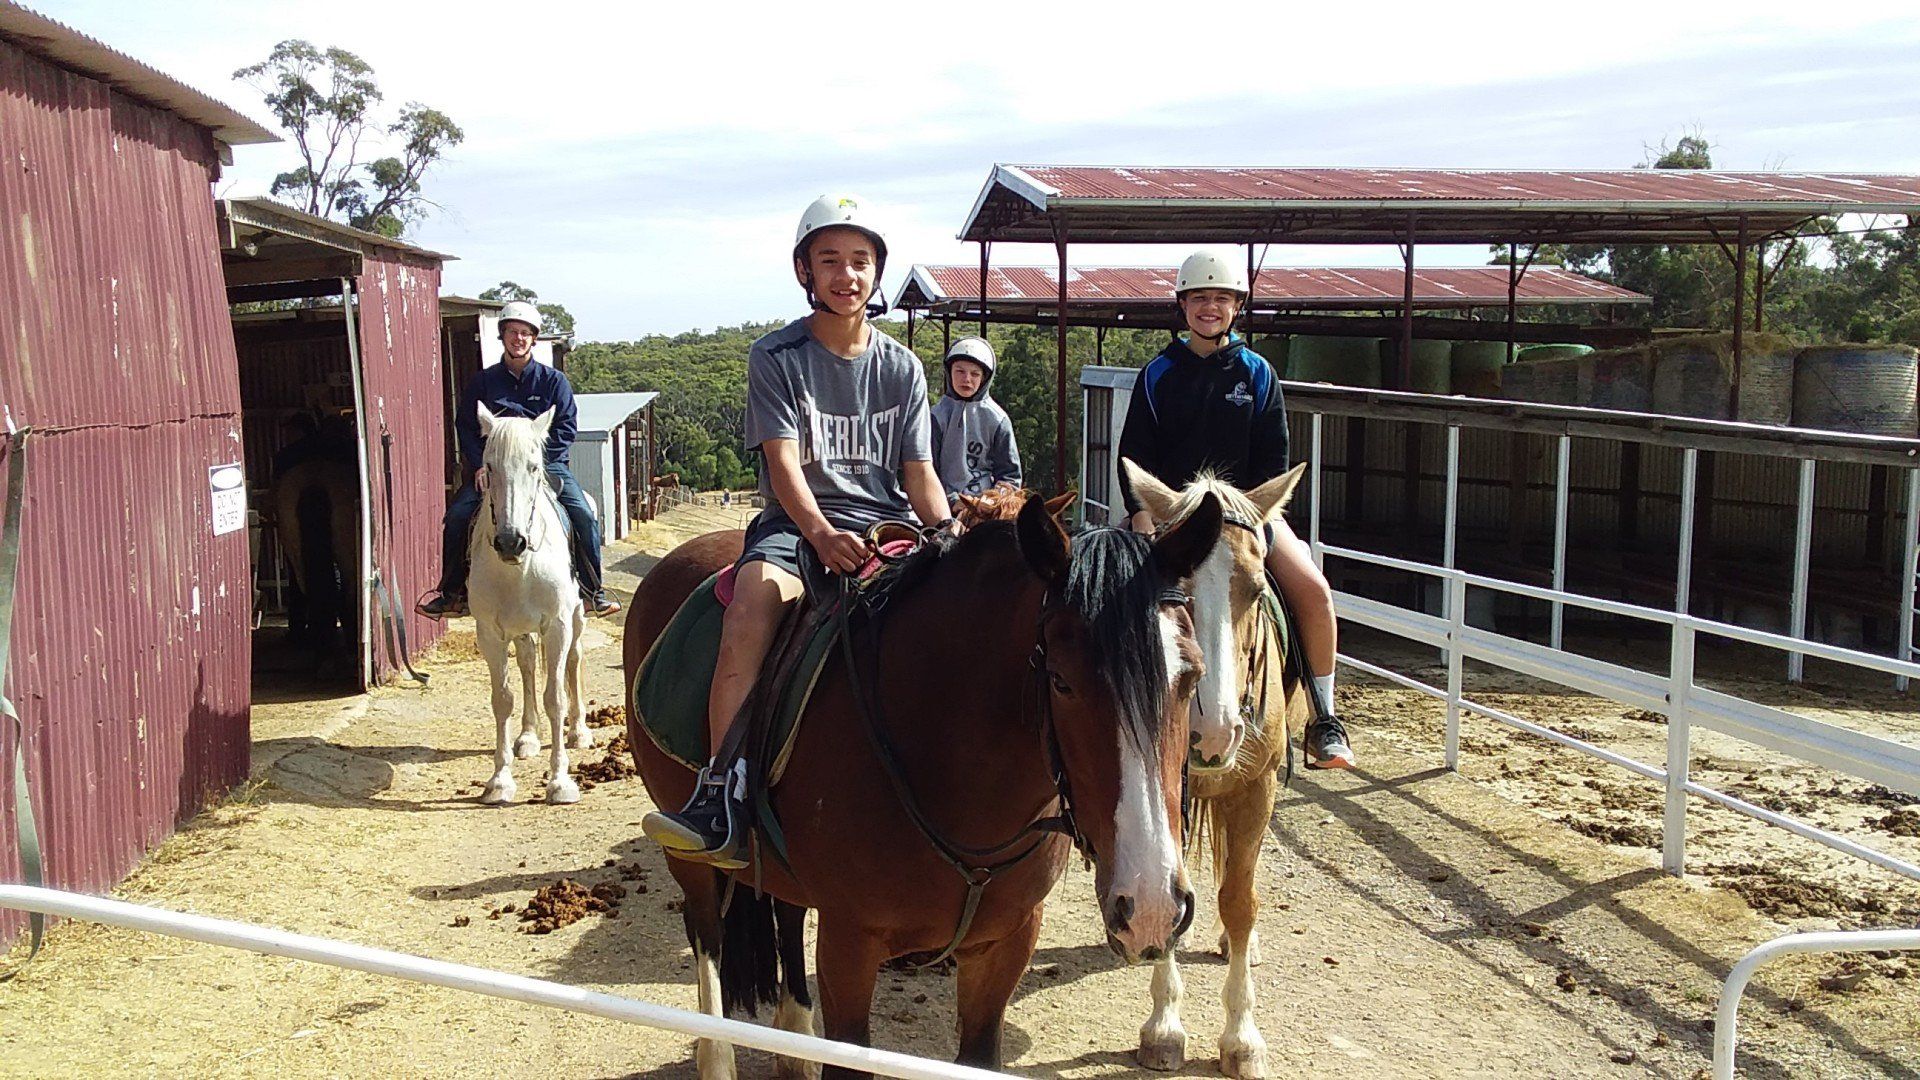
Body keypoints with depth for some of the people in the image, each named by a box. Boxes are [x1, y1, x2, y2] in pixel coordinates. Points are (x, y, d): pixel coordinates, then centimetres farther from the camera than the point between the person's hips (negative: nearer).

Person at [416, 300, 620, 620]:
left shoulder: (553, 381, 4)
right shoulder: (483, 381, 8)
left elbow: (566, 427, -1)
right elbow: (465, 426, 7)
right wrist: (480, 465, -7)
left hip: (545, 464, -1)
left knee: (583, 515, -21)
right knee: (456, 516, -16)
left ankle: (593, 592, -8)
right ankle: (453, 593, 1)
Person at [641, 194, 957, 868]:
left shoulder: (902, 368, 14)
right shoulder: (776, 358, 5)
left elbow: (918, 471, 11)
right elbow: (783, 462, -7)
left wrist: (948, 530, -11)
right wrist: (821, 534, -26)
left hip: (889, 527, 3)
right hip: (797, 525, -2)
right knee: (750, 609, -34)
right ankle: (723, 799, -39)